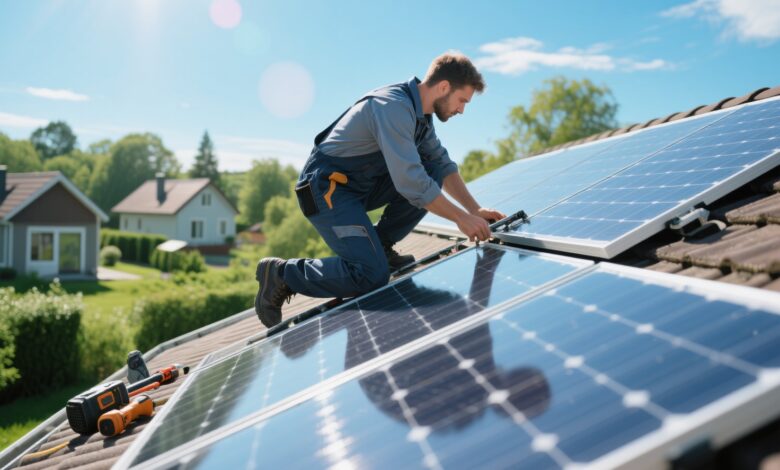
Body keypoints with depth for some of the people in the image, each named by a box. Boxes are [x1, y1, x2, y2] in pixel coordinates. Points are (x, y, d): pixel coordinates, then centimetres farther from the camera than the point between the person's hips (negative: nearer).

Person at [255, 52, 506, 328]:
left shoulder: (419, 112, 8)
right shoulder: (394, 107, -23)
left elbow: (444, 165, 14)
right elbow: (410, 183, -29)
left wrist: (475, 209, 2)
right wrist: (462, 219, -21)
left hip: (361, 185, 10)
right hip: (327, 188, -9)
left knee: (433, 172, -2)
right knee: (372, 276, -21)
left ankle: (379, 245, 5)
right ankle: (280, 274, -4)